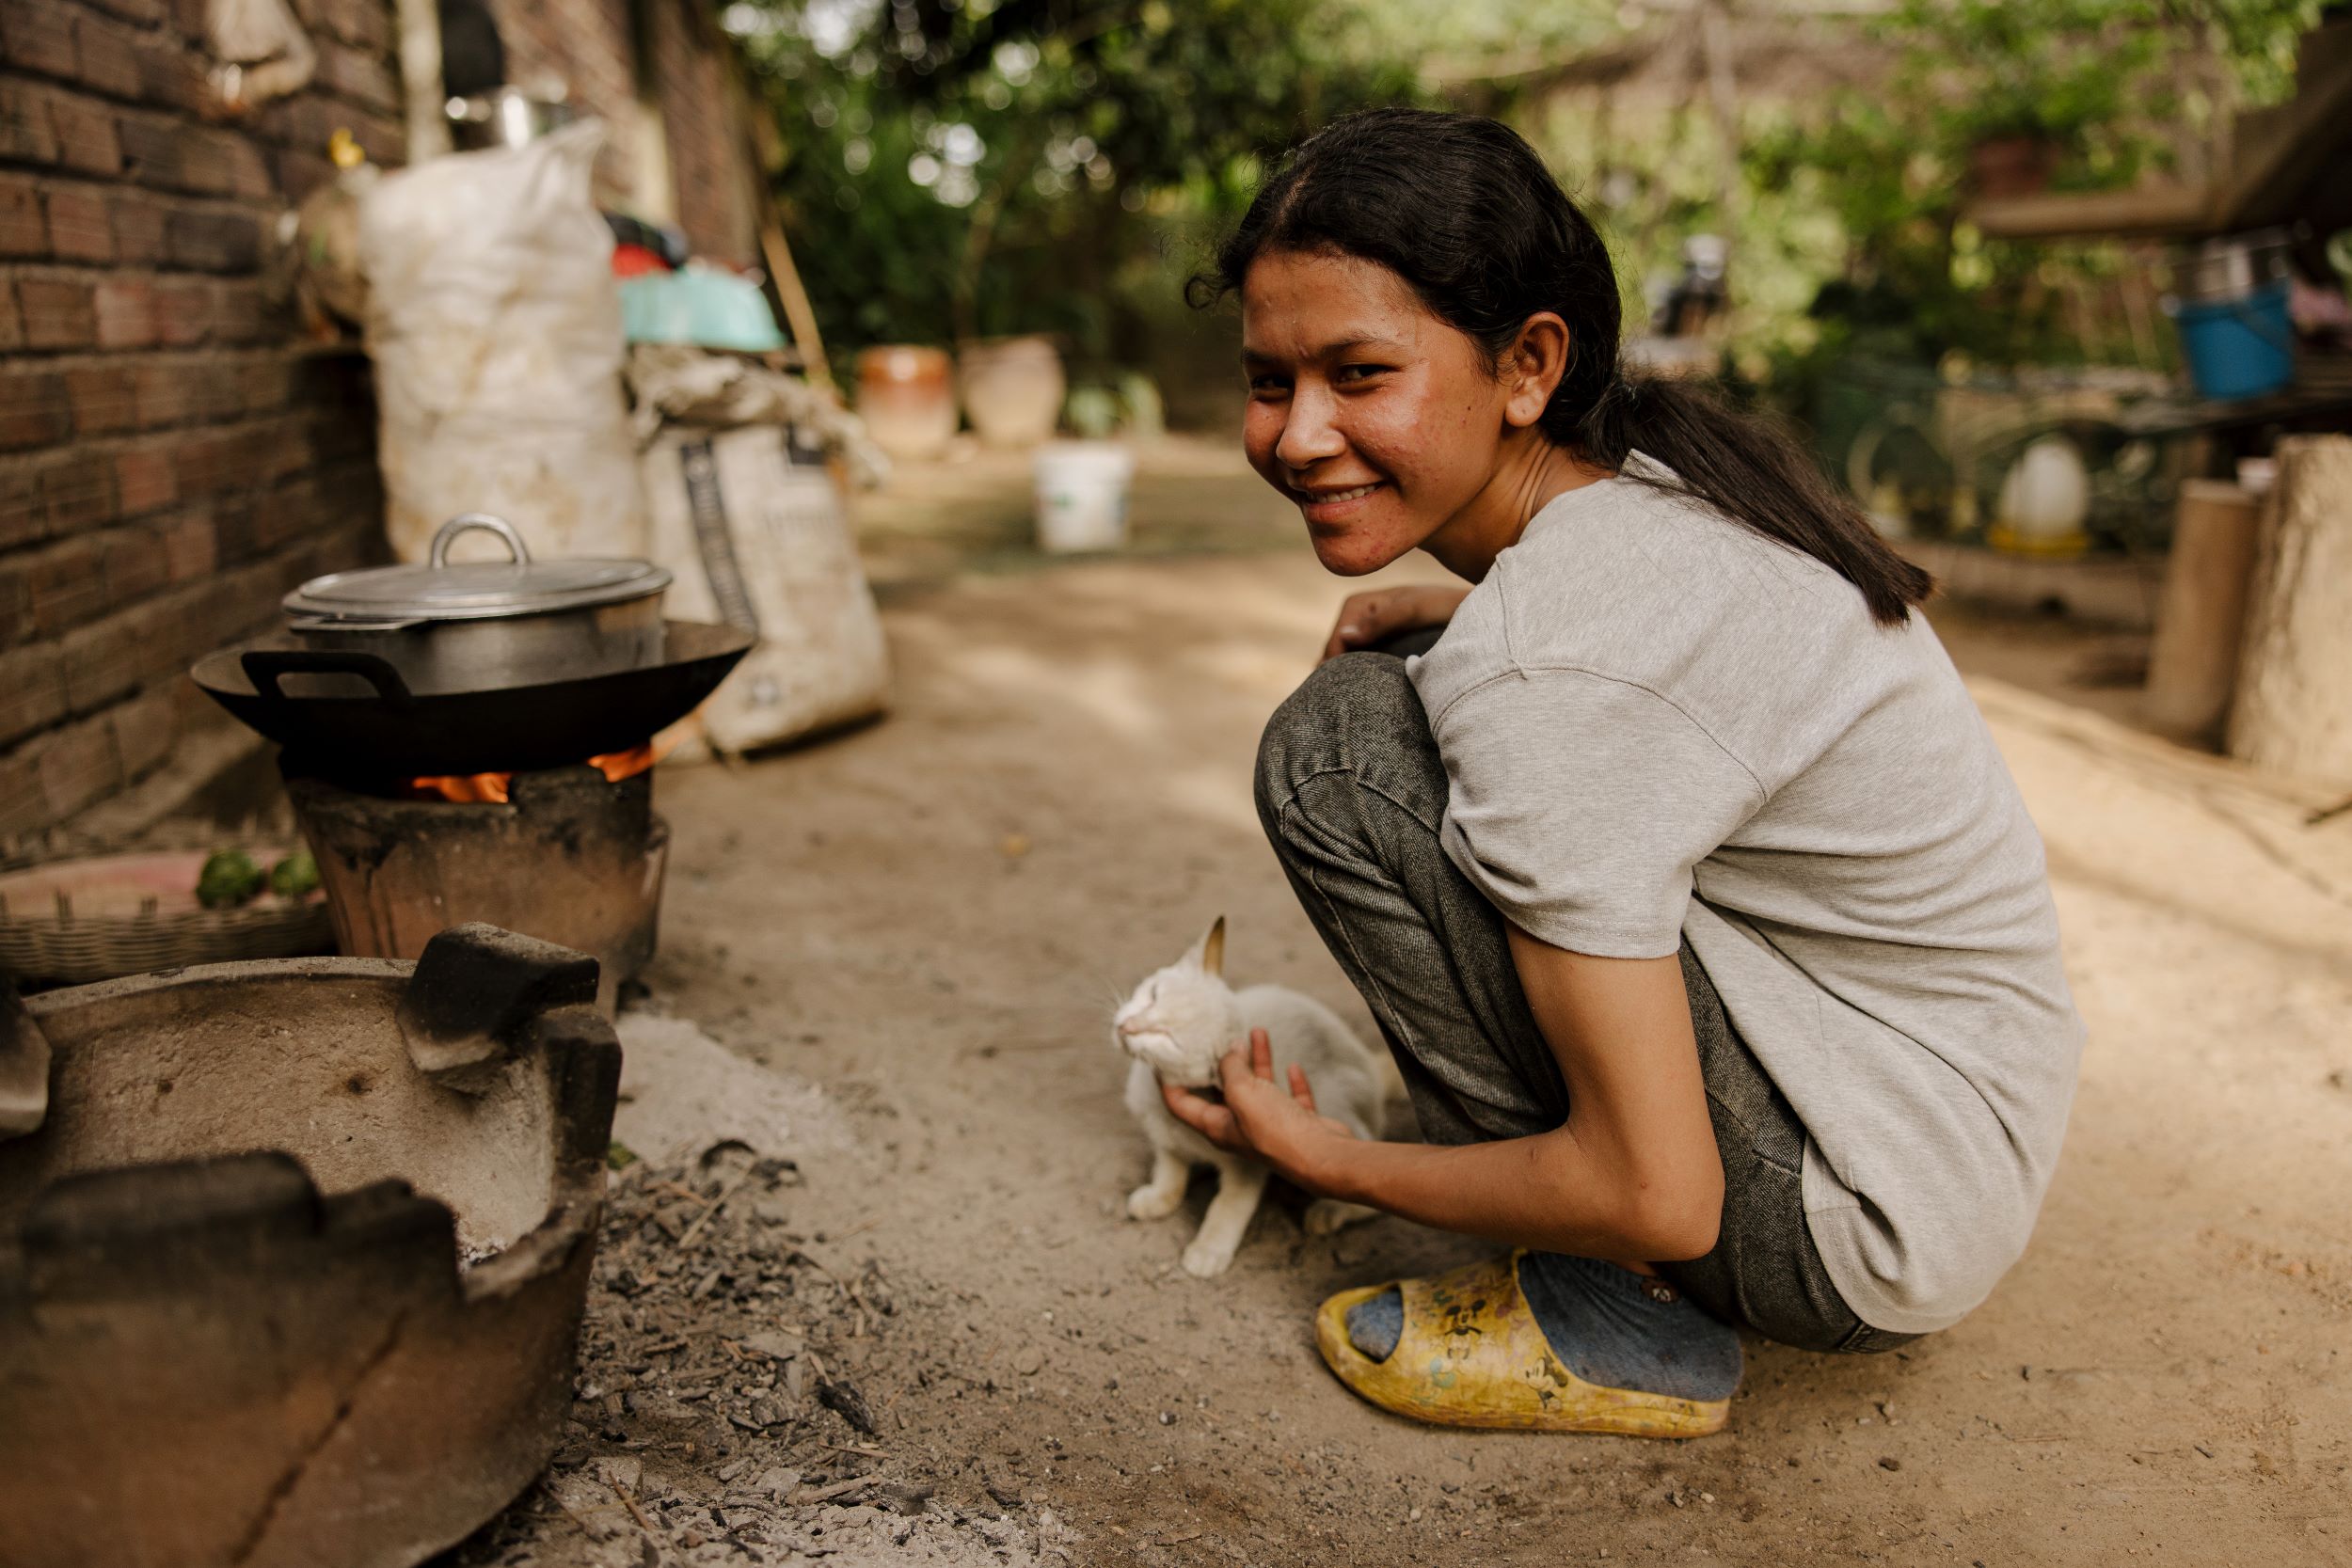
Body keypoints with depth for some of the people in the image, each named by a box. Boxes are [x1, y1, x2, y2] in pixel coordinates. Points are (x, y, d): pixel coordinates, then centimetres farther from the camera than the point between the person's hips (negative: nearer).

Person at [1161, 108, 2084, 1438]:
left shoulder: (1542, 671, -27)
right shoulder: (1656, 472, 0)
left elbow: (1659, 1201, -24)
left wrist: (1329, 1162, -6)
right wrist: (1455, 618, 5)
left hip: (1877, 1224, -9)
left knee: (1340, 743, -18)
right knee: (1417, 684, 15)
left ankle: (1618, 1319, -5)